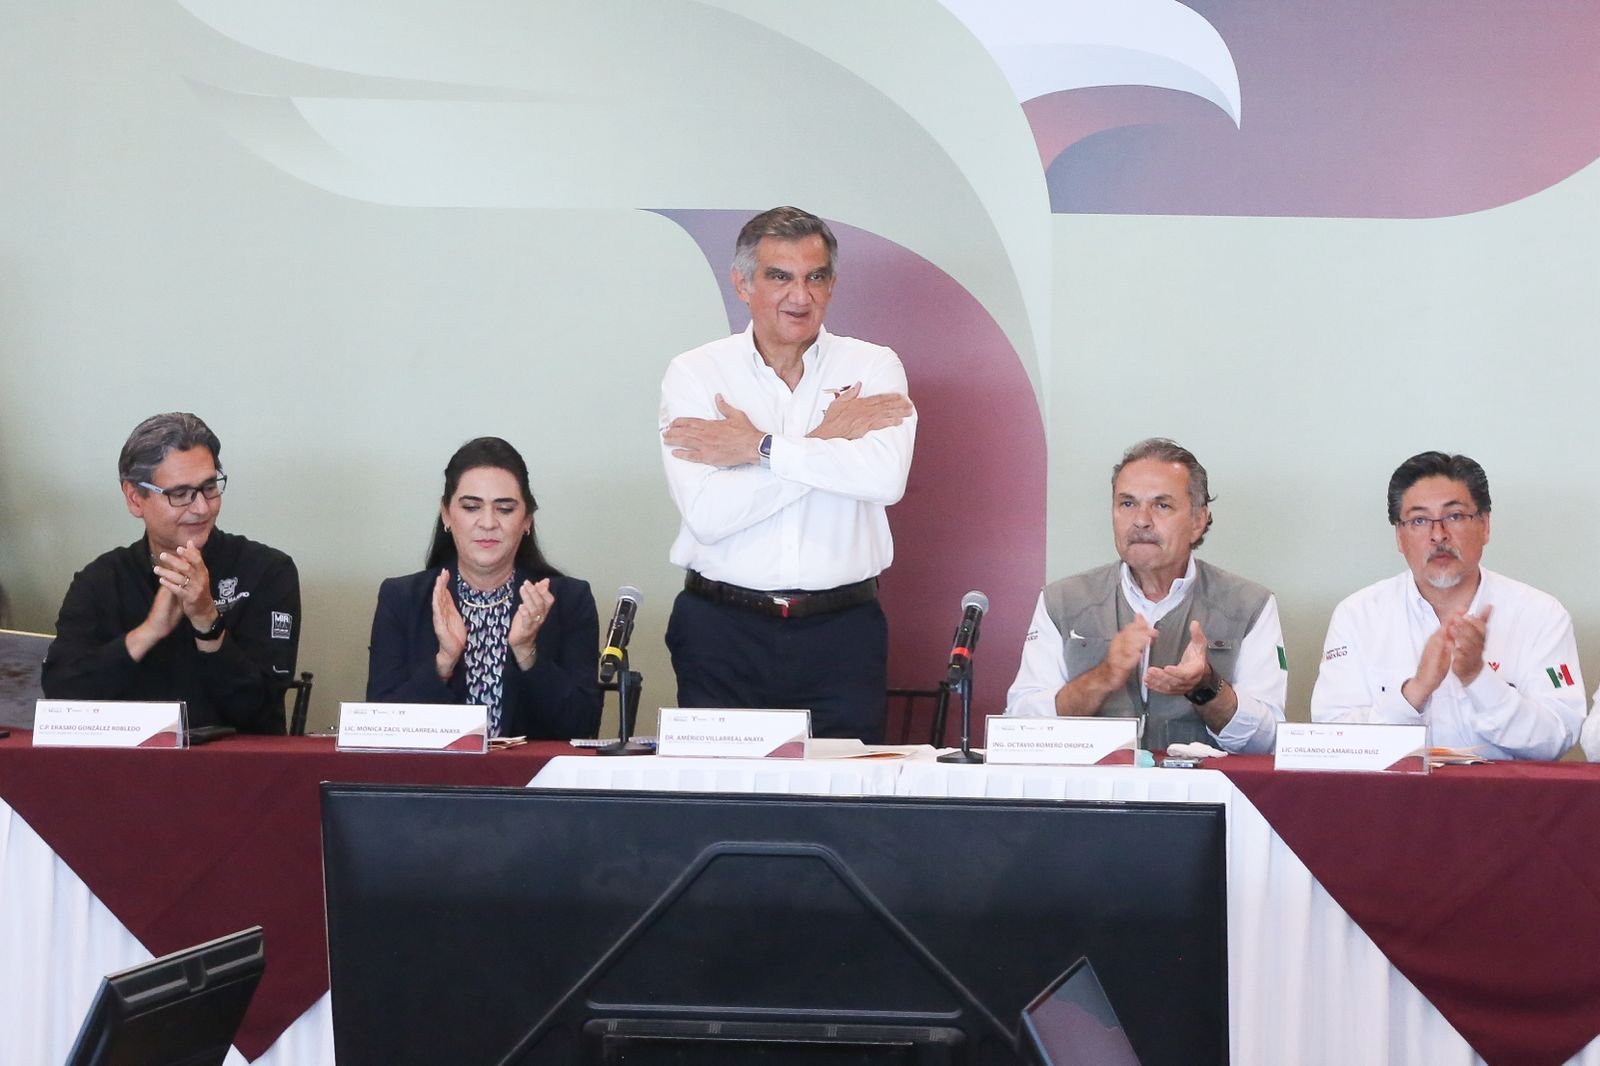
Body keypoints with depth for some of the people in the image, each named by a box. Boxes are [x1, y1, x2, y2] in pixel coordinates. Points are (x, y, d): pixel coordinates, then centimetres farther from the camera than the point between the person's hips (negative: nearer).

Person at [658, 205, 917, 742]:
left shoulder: (872, 367, 5)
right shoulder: (695, 372, 2)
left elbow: (885, 476, -16)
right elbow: (708, 512, -12)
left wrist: (758, 447, -12)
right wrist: (826, 440, -8)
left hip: (841, 635, 0)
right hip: (723, 631, 0)